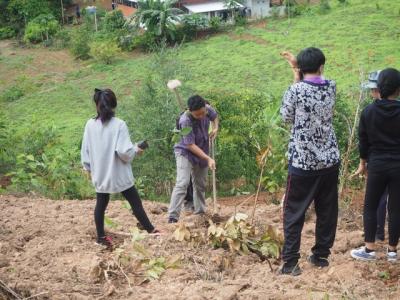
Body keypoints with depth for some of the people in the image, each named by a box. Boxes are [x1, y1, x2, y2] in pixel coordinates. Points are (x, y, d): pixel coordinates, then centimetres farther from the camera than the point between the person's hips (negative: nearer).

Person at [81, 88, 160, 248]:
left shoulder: (90, 125, -5)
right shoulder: (119, 124, -17)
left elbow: (85, 150, 3)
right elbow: (124, 151, -21)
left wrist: (89, 168, 17)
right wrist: (135, 150, 0)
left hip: (100, 174, 4)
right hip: (119, 174, -4)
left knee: (101, 204, 16)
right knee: (136, 203, 6)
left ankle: (101, 237, 22)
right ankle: (151, 230, 12)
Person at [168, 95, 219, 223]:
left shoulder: (207, 109, -14)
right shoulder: (185, 121, -32)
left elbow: (214, 116, 14)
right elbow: (190, 145, -29)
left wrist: (215, 128, -3)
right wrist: (208, 159, -30)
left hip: (201, 153, 6)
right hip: (185, 153, -6)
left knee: (200, 185, 17)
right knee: (182, 183, -21)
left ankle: (200, 213, 32)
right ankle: (172, 217, -24)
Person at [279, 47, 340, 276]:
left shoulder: (296, 90, -13)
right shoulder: (331, 87, 1)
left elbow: (286, 118, 3)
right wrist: (296, 64, 23)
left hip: (303, 162, -4)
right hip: (330, 160, 4)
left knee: (294, 212, 4)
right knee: (327, 211, 14)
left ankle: (290, 262, 1)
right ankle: (321, 255, 23)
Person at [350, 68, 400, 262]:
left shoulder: (368, 111, -4)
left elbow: (363, 141, 4)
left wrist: (363, 163, 17)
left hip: (377, 165, 1)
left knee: (370, 206, 11)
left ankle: (369, 249, 8)